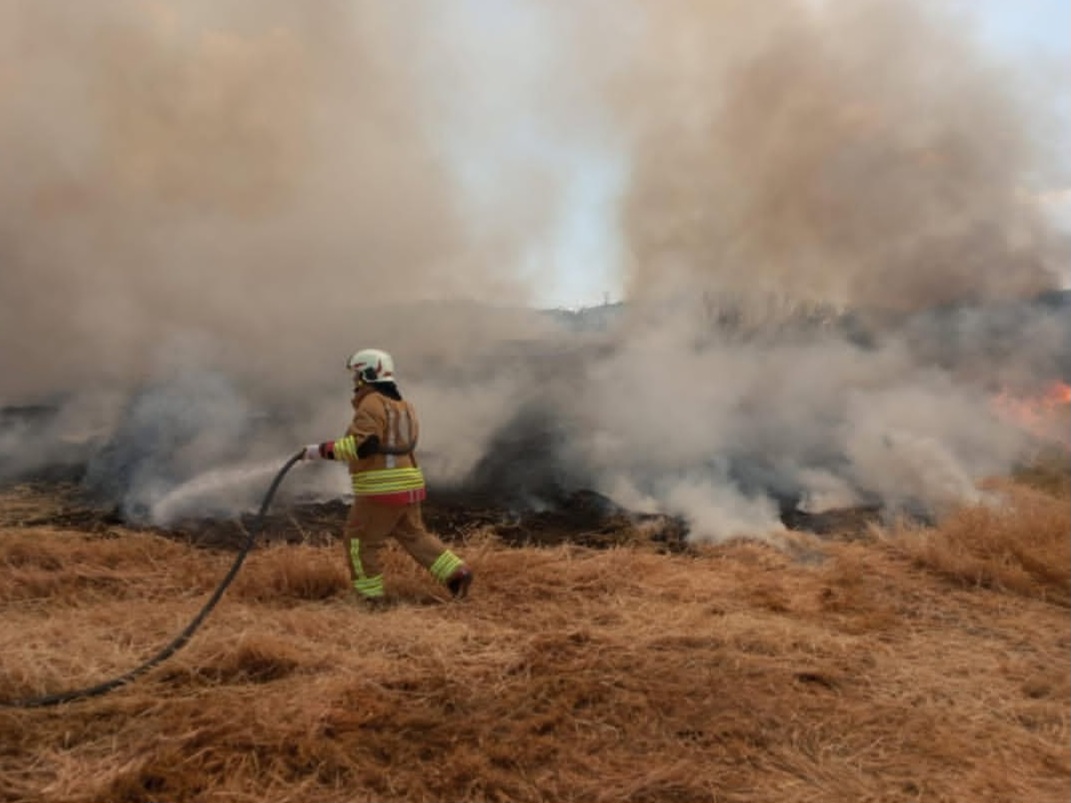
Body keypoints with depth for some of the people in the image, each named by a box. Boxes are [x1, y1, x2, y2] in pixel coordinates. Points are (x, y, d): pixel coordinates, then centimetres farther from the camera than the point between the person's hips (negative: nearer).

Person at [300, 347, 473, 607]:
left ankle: (370, 595, 11)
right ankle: (456, 572, 11)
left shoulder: (372, 404, -13)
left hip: (382, 488, -9)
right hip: (407, 485, 9)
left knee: (360, 539, 5)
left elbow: (362, 445, -26)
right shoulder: (401, 404, 18)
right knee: (414, 536, 18)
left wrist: (323, 450, -22)